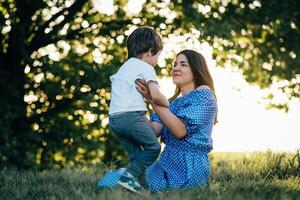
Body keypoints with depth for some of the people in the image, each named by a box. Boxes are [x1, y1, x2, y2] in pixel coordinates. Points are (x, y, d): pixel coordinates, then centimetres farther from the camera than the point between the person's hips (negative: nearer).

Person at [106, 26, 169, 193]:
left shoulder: (125, 67, 26)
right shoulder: (146, 68, -1)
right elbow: (156, 96, -12)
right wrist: (169, 104, 5)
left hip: (114, 118, 8)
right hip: (132, 115, -8)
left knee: (136, 154, 15)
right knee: (153, 147, 1)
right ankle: (129, 176, -12)